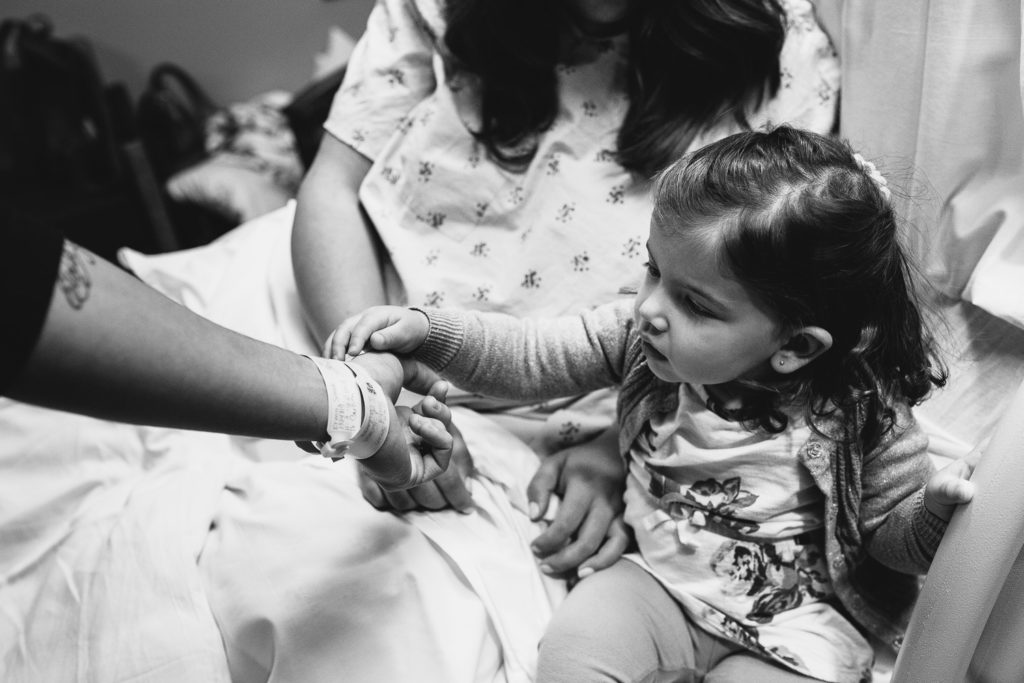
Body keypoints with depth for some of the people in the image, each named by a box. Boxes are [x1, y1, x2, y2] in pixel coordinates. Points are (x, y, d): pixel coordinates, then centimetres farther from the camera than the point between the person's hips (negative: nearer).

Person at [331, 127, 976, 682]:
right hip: (662, 578, 2)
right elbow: (530, 357, -9)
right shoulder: (639, 334, -14)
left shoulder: (859, 417, -22)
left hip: (800, 619, -2)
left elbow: (892, 534, -7)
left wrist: (936, 511, -29)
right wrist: (427, 329, -21)